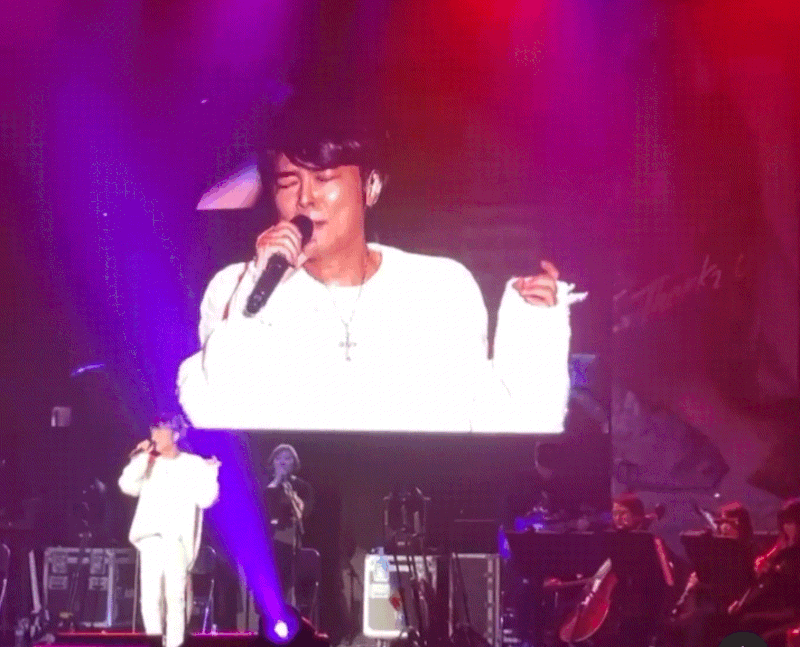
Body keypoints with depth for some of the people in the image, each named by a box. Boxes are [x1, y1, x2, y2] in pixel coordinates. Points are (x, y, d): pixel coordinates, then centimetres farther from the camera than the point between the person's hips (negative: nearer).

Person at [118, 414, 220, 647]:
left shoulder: (194, 465, 6)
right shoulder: (148, 465, 14)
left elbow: (205, 499, -2)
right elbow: (128, 486, -2)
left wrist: (210, 473, -10)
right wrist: (141, 458, -2)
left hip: (177, 538, -3)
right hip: (151, 538, 3)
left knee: (175, 595, -9)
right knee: (150, 597, -3)